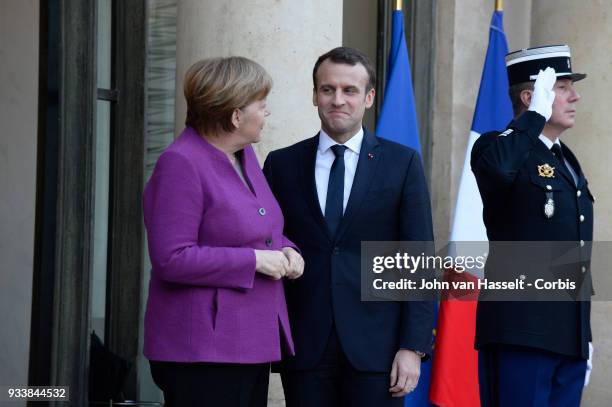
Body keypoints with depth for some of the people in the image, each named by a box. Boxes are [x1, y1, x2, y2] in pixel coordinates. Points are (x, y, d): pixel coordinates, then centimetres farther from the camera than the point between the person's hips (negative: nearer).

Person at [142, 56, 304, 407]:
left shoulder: (244, 154, 14)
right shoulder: (181, 164, -14)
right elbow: (172, 259, -20)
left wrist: (286, 251, 5)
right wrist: (254, 260, -17)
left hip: (252, 344, 9)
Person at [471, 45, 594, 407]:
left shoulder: (568, 161, 21)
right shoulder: (501, 149, -4)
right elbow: (496, 166, -33)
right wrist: (537, 113, -17)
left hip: (570, 340, 8)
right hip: (521, 334, -8)